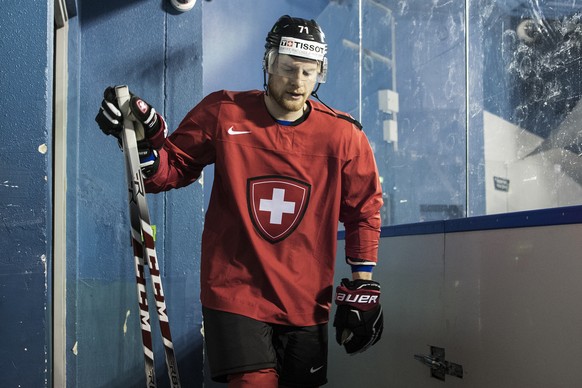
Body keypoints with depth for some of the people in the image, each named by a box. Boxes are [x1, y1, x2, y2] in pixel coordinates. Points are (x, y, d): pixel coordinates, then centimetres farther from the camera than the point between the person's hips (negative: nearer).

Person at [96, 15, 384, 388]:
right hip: (235, 289, -2)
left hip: (306, 301, 3)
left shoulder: (344, 135, -3)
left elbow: (364, 209, 6)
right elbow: (173, 170, 3)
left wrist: (363, 287, 5)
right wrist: (146, 142, -17)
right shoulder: (223, 113, -5)